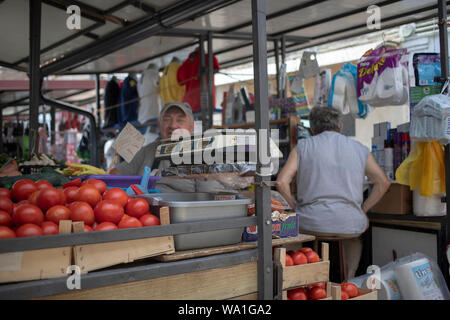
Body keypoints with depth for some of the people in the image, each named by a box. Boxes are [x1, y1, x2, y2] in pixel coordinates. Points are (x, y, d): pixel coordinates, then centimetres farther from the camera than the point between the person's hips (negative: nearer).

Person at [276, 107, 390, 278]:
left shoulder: (302, 147, 4)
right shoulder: (360, 149, 10)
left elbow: (281, 182, -6)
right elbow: (383, 182, 10)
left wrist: (296, 208, 7)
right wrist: (363, 210, 16)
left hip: (312, 223, -1)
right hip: (349, 225, 2)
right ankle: (349, 279, 36)